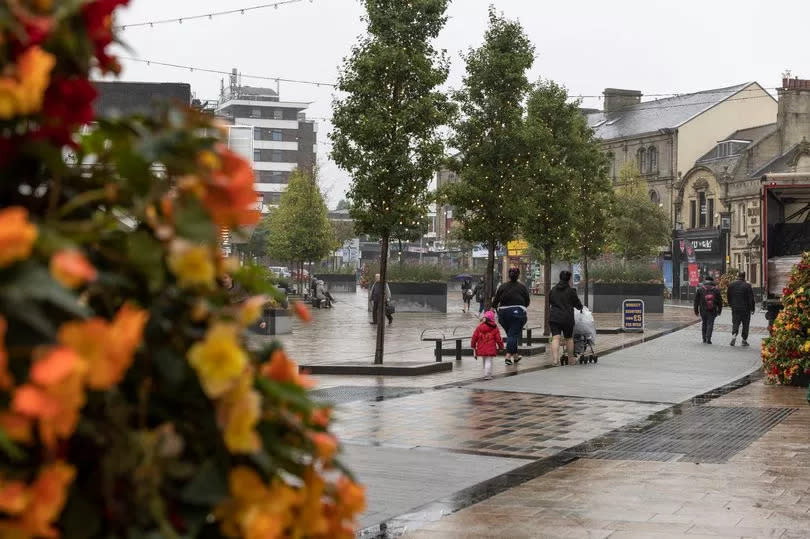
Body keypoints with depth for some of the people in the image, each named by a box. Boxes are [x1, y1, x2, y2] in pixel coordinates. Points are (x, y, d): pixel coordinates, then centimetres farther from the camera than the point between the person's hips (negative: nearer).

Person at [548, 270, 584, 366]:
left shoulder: (553, 290, 10)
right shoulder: (571, 291, -3)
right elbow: (578, 304, 6)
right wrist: (580, 308, 28)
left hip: (554, 317, 2)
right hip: (567, 318, -2)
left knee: (555, 338, -6)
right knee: (569, 338, 13)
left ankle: (555, 359, -21)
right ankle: (570, 359, 23)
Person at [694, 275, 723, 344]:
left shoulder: (700, 289, 2)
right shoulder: (716, 290, 2)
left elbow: (696, 301, 4)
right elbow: (720, 301, 5)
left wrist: (696, 310, 11)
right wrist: (719, 310, 14)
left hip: (703, 310, 1)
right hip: (712, 311, -1)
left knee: (704, 324, 15)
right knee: (710, 324, 0)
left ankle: (704, 339, 17)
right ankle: (708, 339, -12)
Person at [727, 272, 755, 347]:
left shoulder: (731, 285, 2)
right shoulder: (747, 286, -12)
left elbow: (728, 296, 11)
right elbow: (751, 298, -9)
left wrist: (731, 305, 23)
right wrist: (753, 308, 0)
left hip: (735, 309, 3)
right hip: (745, 309, -3)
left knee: (735, 323, 8)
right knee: (745, 325, 7)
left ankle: (734, 335, -16)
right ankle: (744, 340, 10)